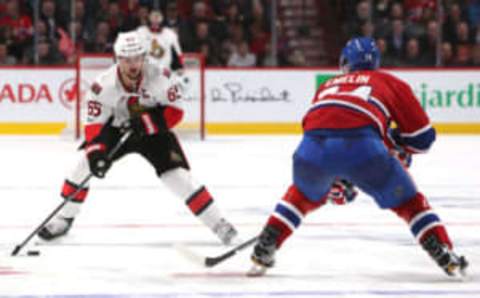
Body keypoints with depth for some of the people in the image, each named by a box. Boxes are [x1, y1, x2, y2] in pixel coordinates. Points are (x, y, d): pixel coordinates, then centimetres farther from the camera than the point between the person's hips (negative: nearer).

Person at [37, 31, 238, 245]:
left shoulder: (158, 77, -28)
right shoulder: (104, 85, -28)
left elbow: (174, 112, -19)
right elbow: (94, 124, -22)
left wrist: (146, 122, -33)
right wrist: (95, 151, -39)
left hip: (153, 131, -1)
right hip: (117, 129, 1)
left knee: (179, 175, -15)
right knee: (87, 163, -12)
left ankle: (218, 223, -6)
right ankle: (63, 219, 6)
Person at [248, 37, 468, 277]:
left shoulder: (328, 85, 38)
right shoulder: (390, 83, 27)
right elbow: (422, 137, 25)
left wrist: (334, 182, 52)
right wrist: (394, 141, 45)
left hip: (312, 146, 3)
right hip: (361, 145, -3)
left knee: (305, 193, 35)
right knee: (406, 201, 17)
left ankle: (262, 253, 29)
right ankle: (445, 256, 9)